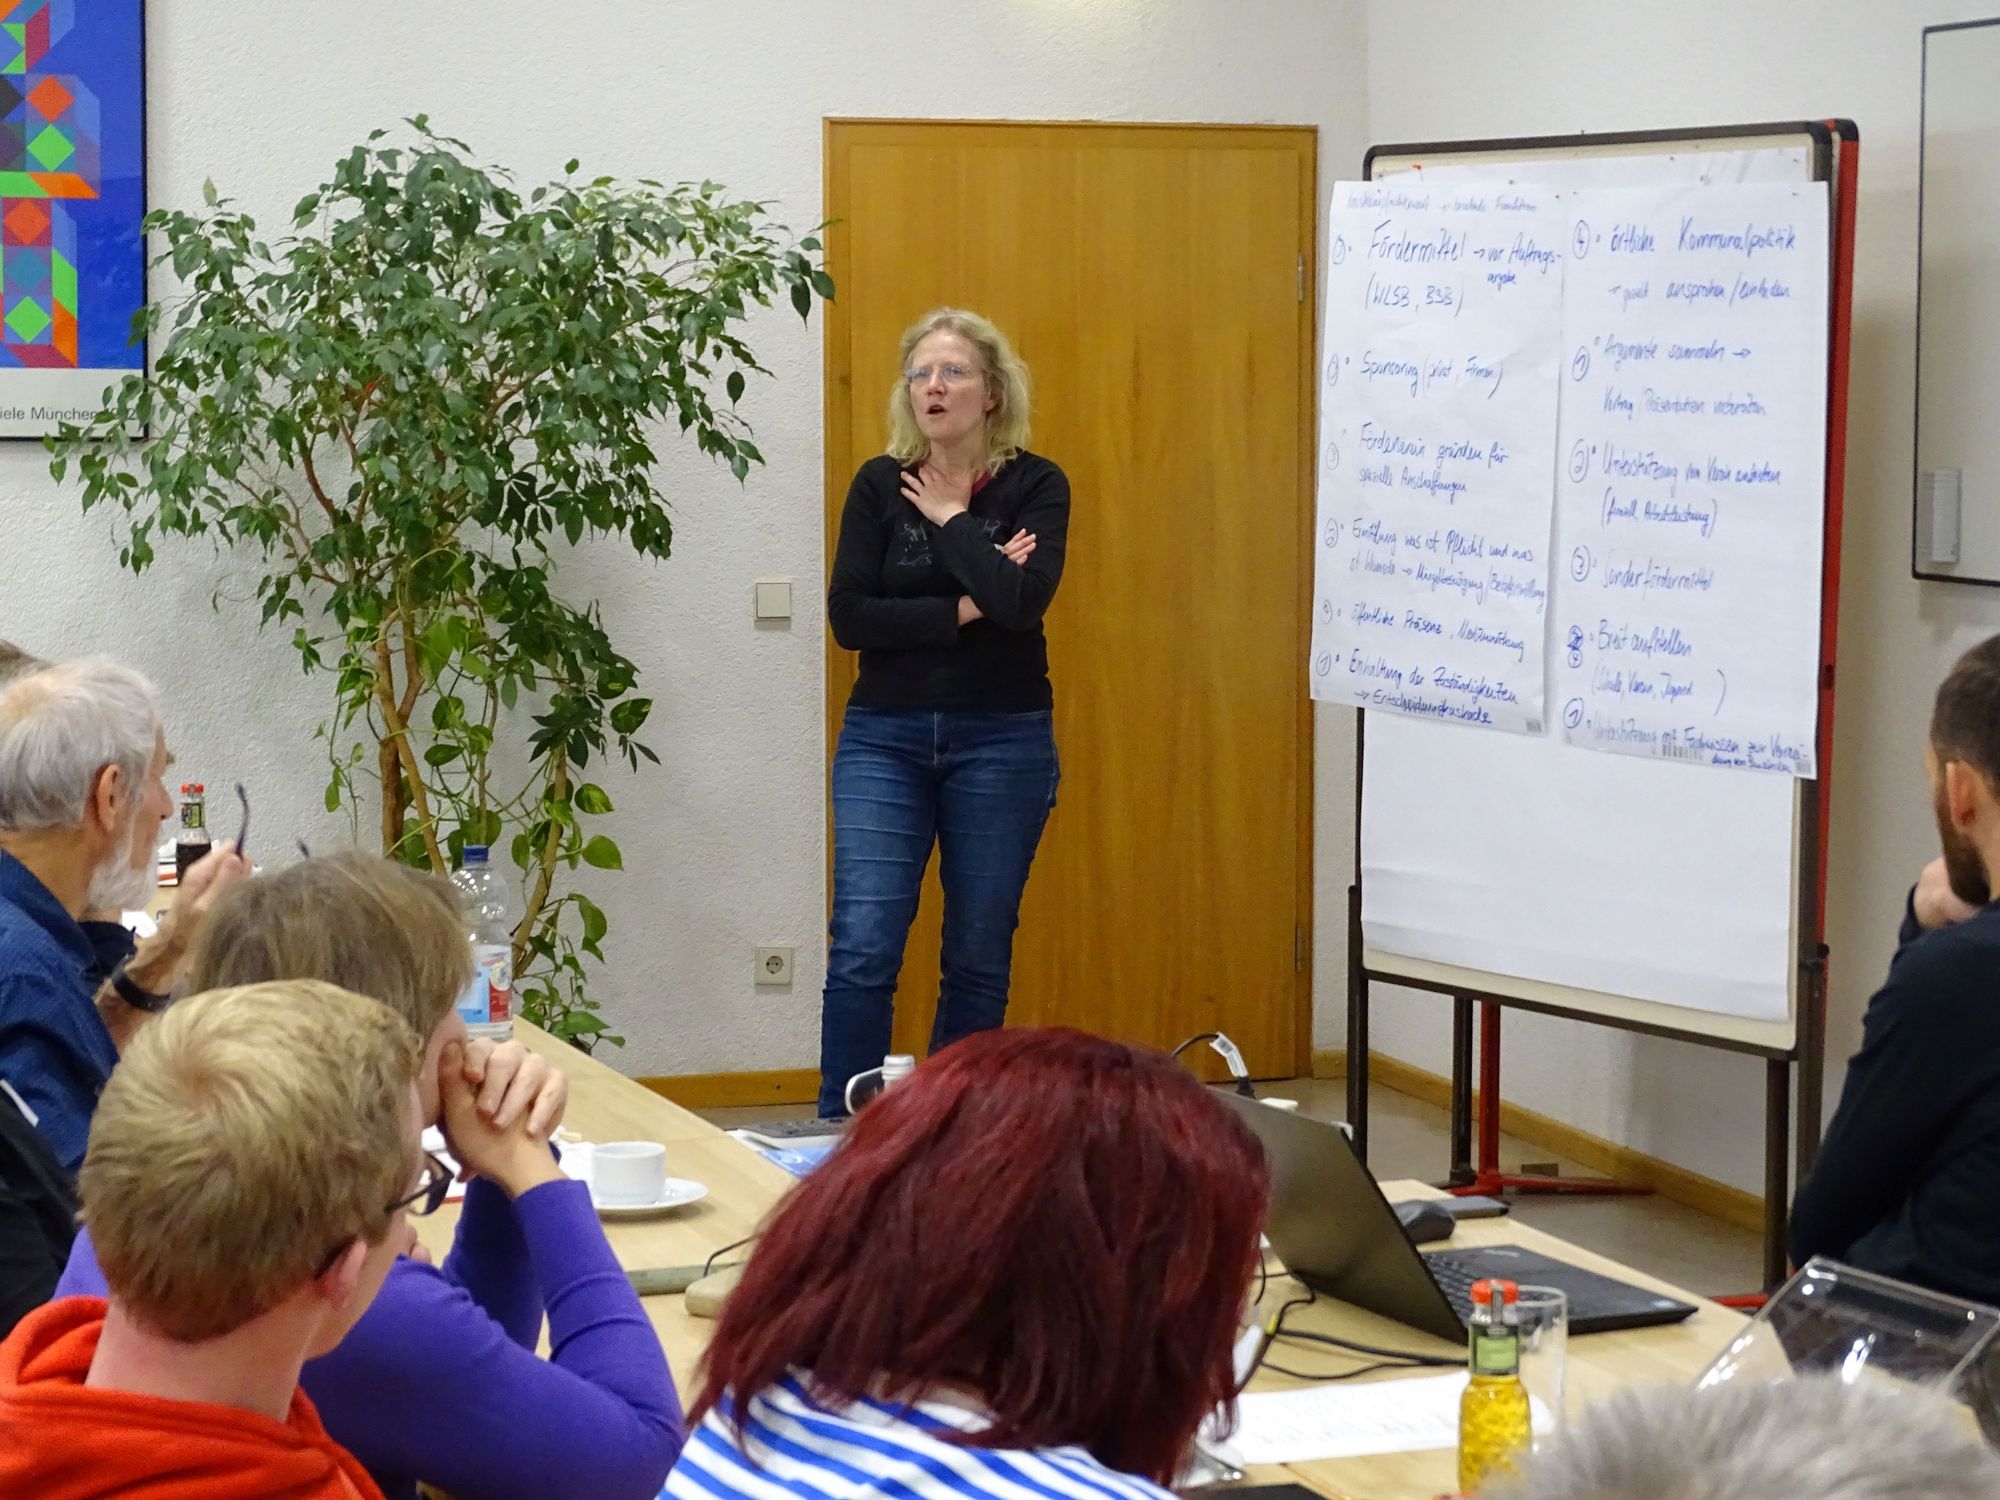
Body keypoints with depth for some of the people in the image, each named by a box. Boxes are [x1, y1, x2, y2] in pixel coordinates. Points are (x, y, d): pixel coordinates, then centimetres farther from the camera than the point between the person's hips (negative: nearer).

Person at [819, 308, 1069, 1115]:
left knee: (978, 957, 6)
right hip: (885, 737, 1)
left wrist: (950, 520, -10)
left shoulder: (1035, 486, -1)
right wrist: (962, 609, -12)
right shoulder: (880, 485, 3)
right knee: (863, 949, -9)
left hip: (1002, 739, 0)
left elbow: (1024, 601, -18)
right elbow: (848, 616, -8)